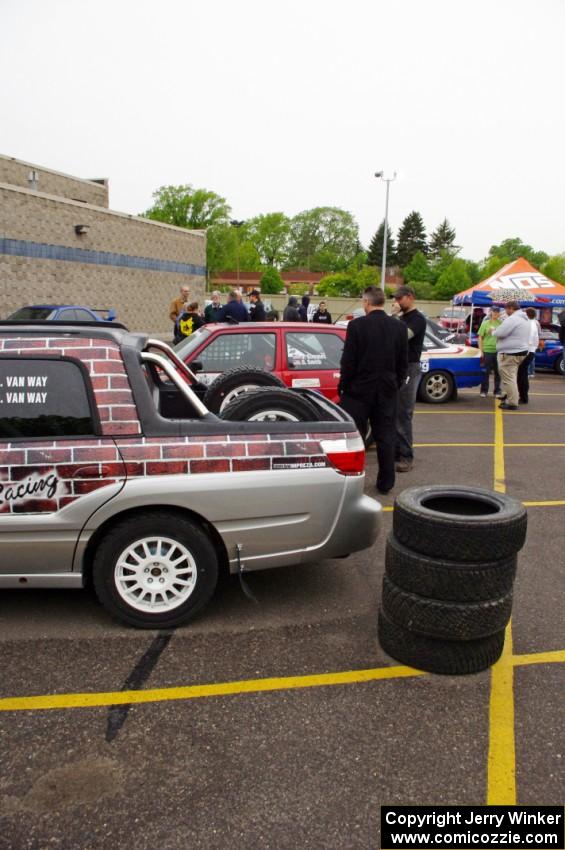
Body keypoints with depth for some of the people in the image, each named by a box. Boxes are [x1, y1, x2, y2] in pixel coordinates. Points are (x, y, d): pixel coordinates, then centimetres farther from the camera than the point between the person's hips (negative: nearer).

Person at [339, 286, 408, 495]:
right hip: (388, 391, 3)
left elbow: (348, 361, -10)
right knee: (386, 437, 10)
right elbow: (403, 363, 5)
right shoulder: (399, 327, 1)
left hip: (359, 390, -3)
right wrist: (396, 384, 16)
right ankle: (385, 483, 15)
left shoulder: (356, 325, -11)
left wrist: (342, 387, 1)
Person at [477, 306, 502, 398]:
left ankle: (497, 391, 19)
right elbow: (480, 338, 1)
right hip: (487, 351, -1)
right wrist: (481, 351, -5)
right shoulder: (485, 323, 0)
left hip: (498, 351, 2)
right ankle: (484, 391, 16)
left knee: (498, 372, 8)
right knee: (486, 372, 6)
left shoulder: (501, 324, 4)